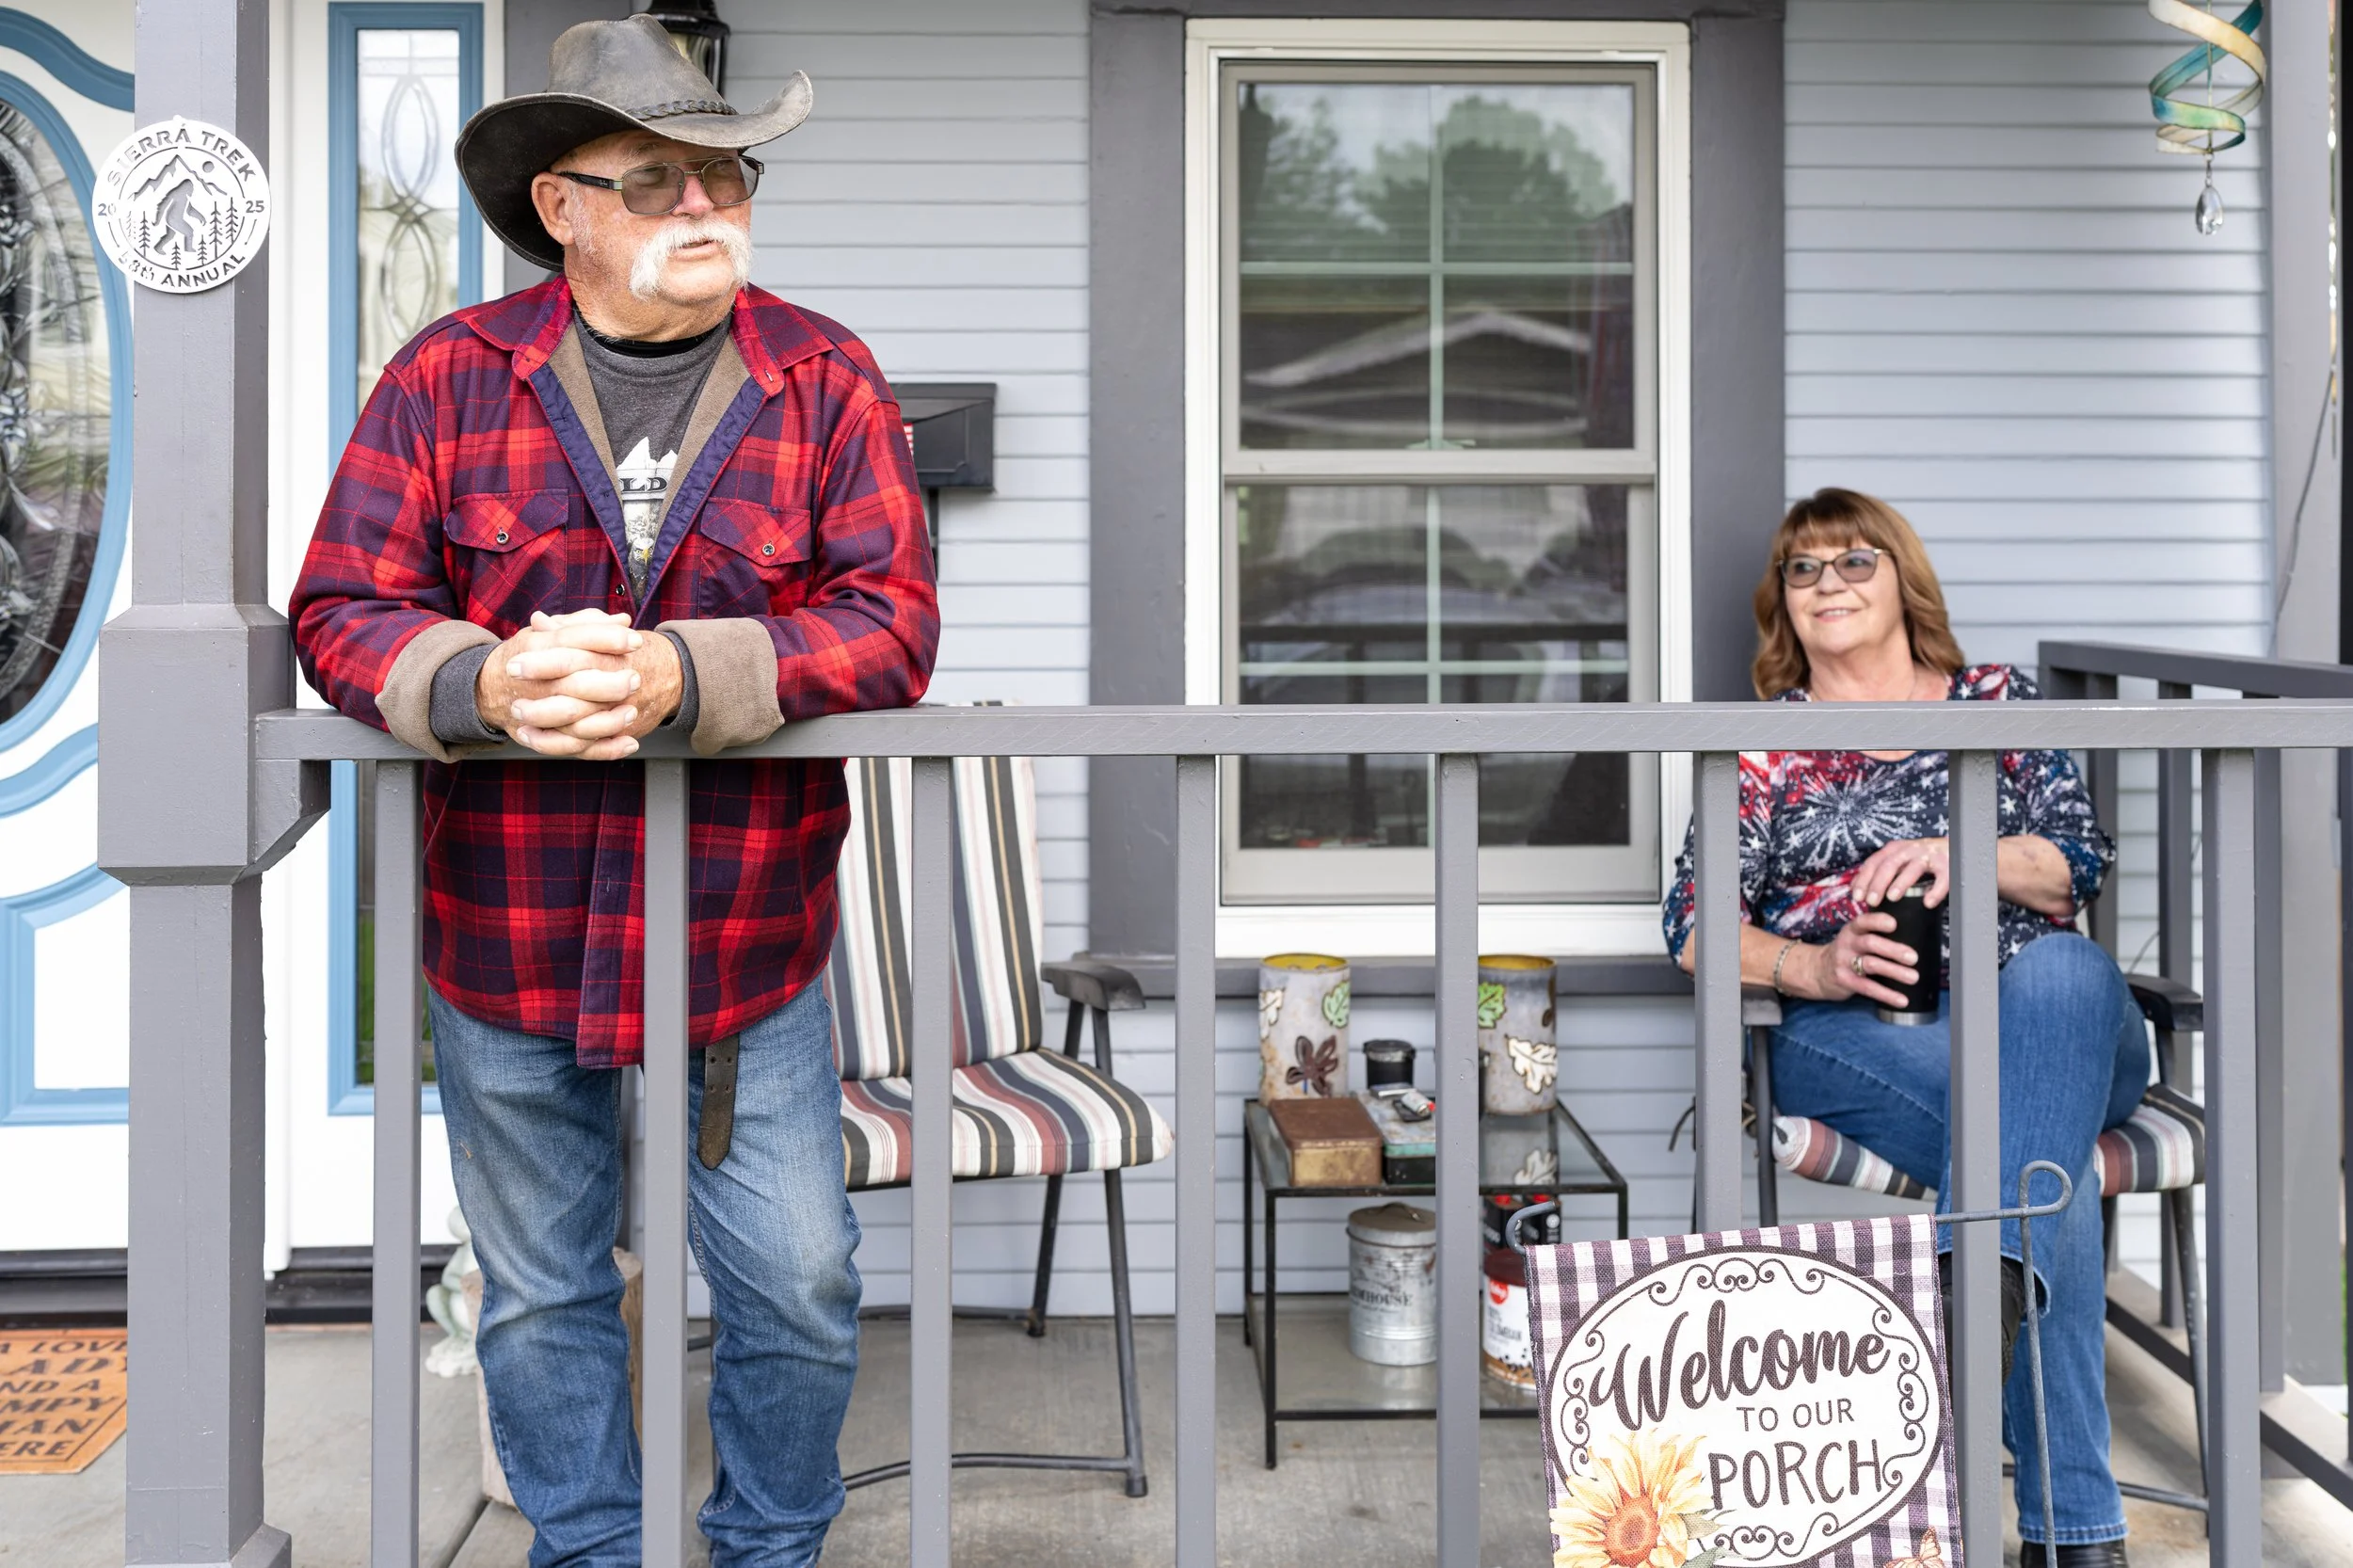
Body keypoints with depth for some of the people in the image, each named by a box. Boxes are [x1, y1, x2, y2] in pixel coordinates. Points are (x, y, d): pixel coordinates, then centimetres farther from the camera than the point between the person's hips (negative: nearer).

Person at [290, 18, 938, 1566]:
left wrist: (678, 675, -27)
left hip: (750, 941, 0)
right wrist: (486, 683, -26)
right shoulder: (449, 377, -2)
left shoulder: (828, 381, -3)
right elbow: (343, 610, -4)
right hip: (505, 939, 1)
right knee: (544, 1295, 16)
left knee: (799, 1289, 8)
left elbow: (893, 624, -12)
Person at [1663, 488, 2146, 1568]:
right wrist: (1815, 966, -13)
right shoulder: (1764, 743, 19)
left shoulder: (1998, 700, 22)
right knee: (2045, 1148, -35)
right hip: (1851, 1030, -1)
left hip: (2041, 1015, 2)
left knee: (2065, 972, -38)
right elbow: (1693, 926, 9)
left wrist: (1960, 853, -12)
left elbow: (2080, 867, 11)